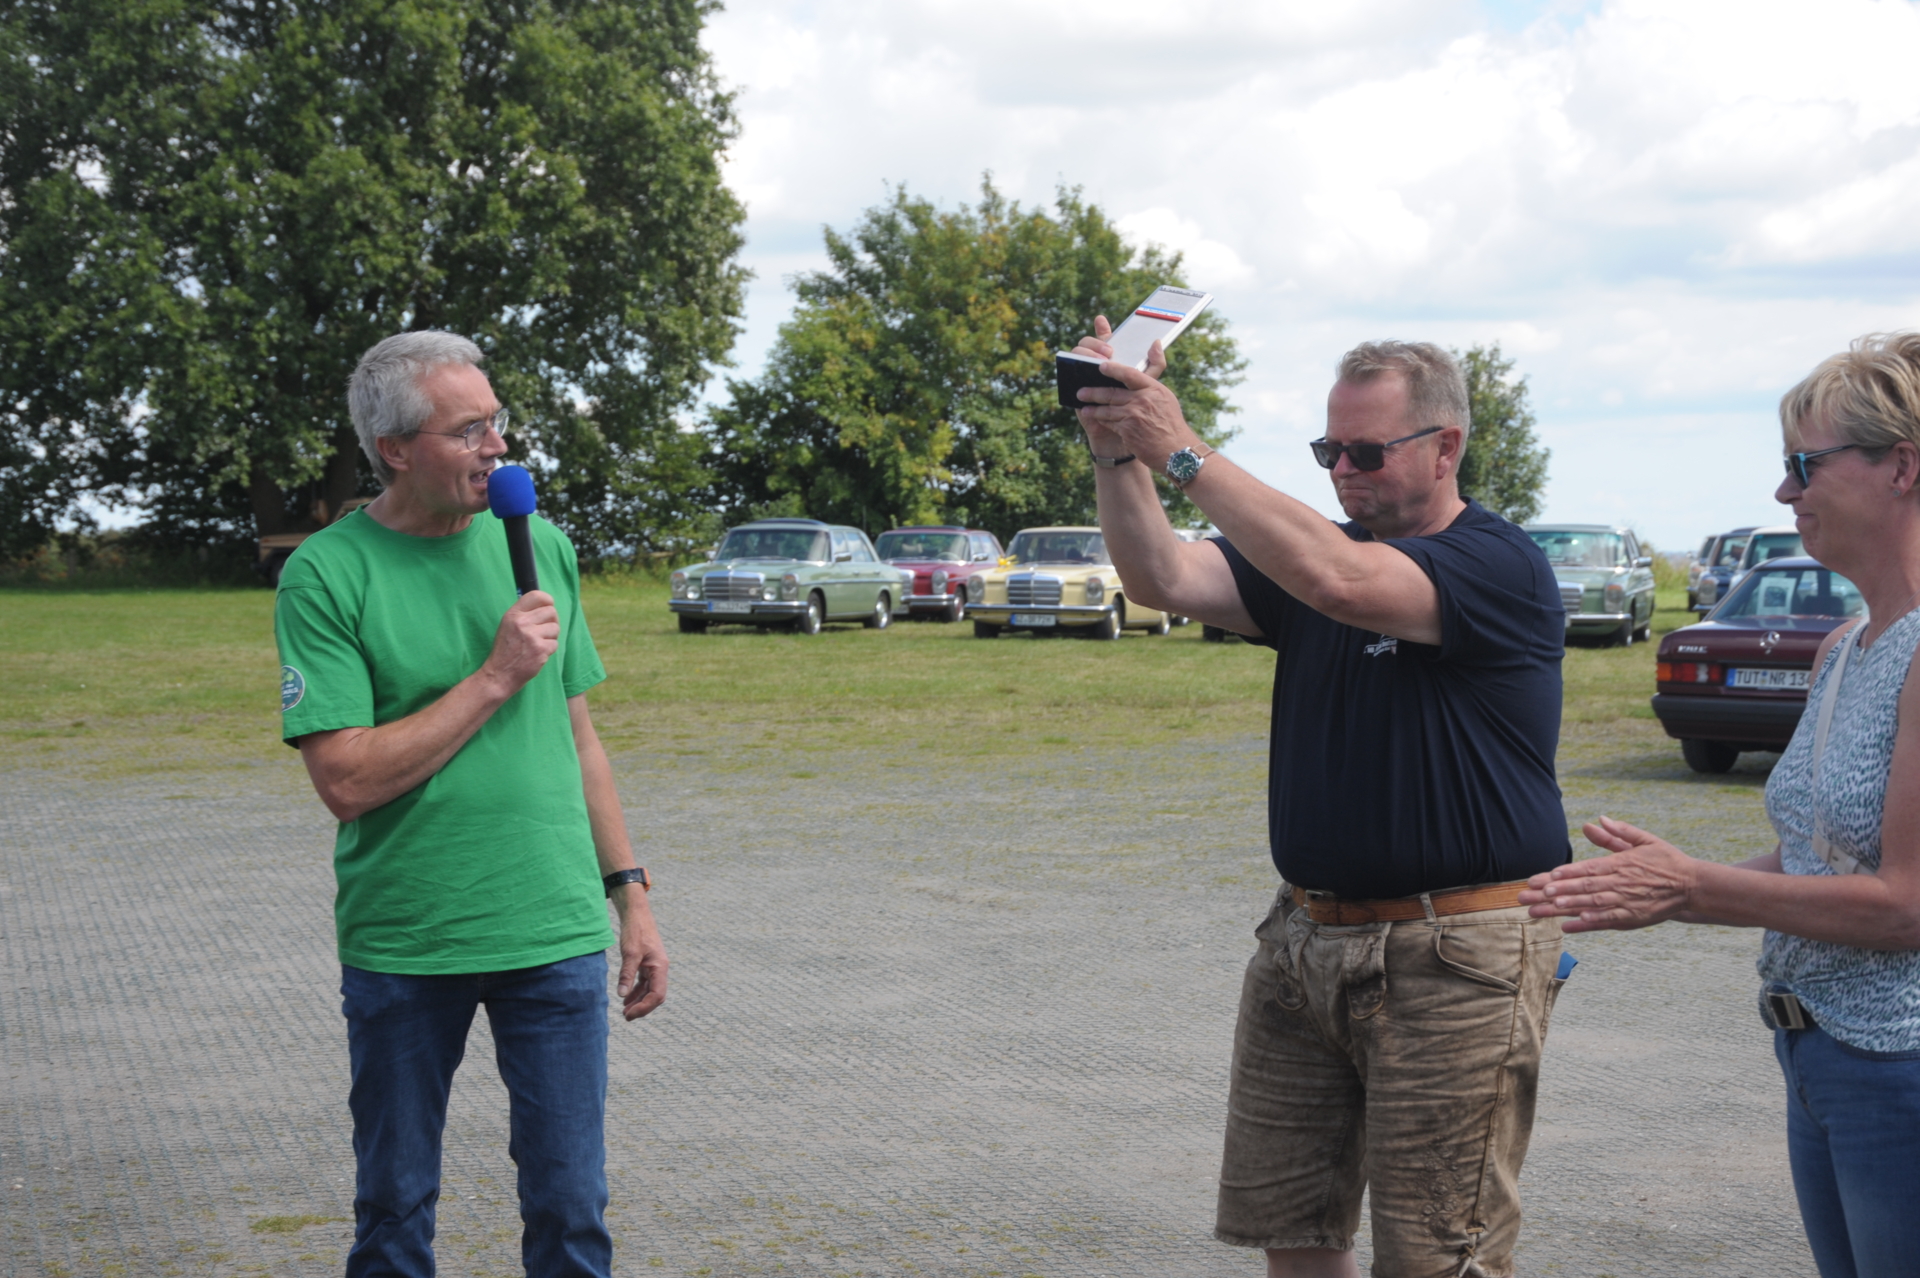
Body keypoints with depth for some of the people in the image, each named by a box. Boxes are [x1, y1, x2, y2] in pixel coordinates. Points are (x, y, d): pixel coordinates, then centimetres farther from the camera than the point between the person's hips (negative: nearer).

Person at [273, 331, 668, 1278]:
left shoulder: (540, 546, 5)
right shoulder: (326, 575, -8)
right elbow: (348, 781, -16)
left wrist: (630, 895, 11)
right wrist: (497, 676, -17)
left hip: (555, 934, 3)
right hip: (401, 944, -3)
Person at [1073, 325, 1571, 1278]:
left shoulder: (1501, 568, -12)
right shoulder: (1314, 549, 11)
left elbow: (1339, 583, -29)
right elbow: (1163, 577, -2)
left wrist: (1184, 453, -27)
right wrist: (1117, 452, -17)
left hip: (1452, 958, -7)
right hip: (1305, 940, 7)